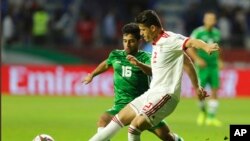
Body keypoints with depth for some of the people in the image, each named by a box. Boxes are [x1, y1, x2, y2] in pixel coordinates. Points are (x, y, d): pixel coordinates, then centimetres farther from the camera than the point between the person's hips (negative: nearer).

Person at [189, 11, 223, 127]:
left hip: (214, 65, 4)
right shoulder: (198, 32, -7)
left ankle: (211, 118, 2)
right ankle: (203, 111, 22)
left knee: (215, 90, -3)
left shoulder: (216, 33, 9)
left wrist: (219, 60, 15)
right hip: (202, 66, -4)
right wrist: (197, 59, -17)